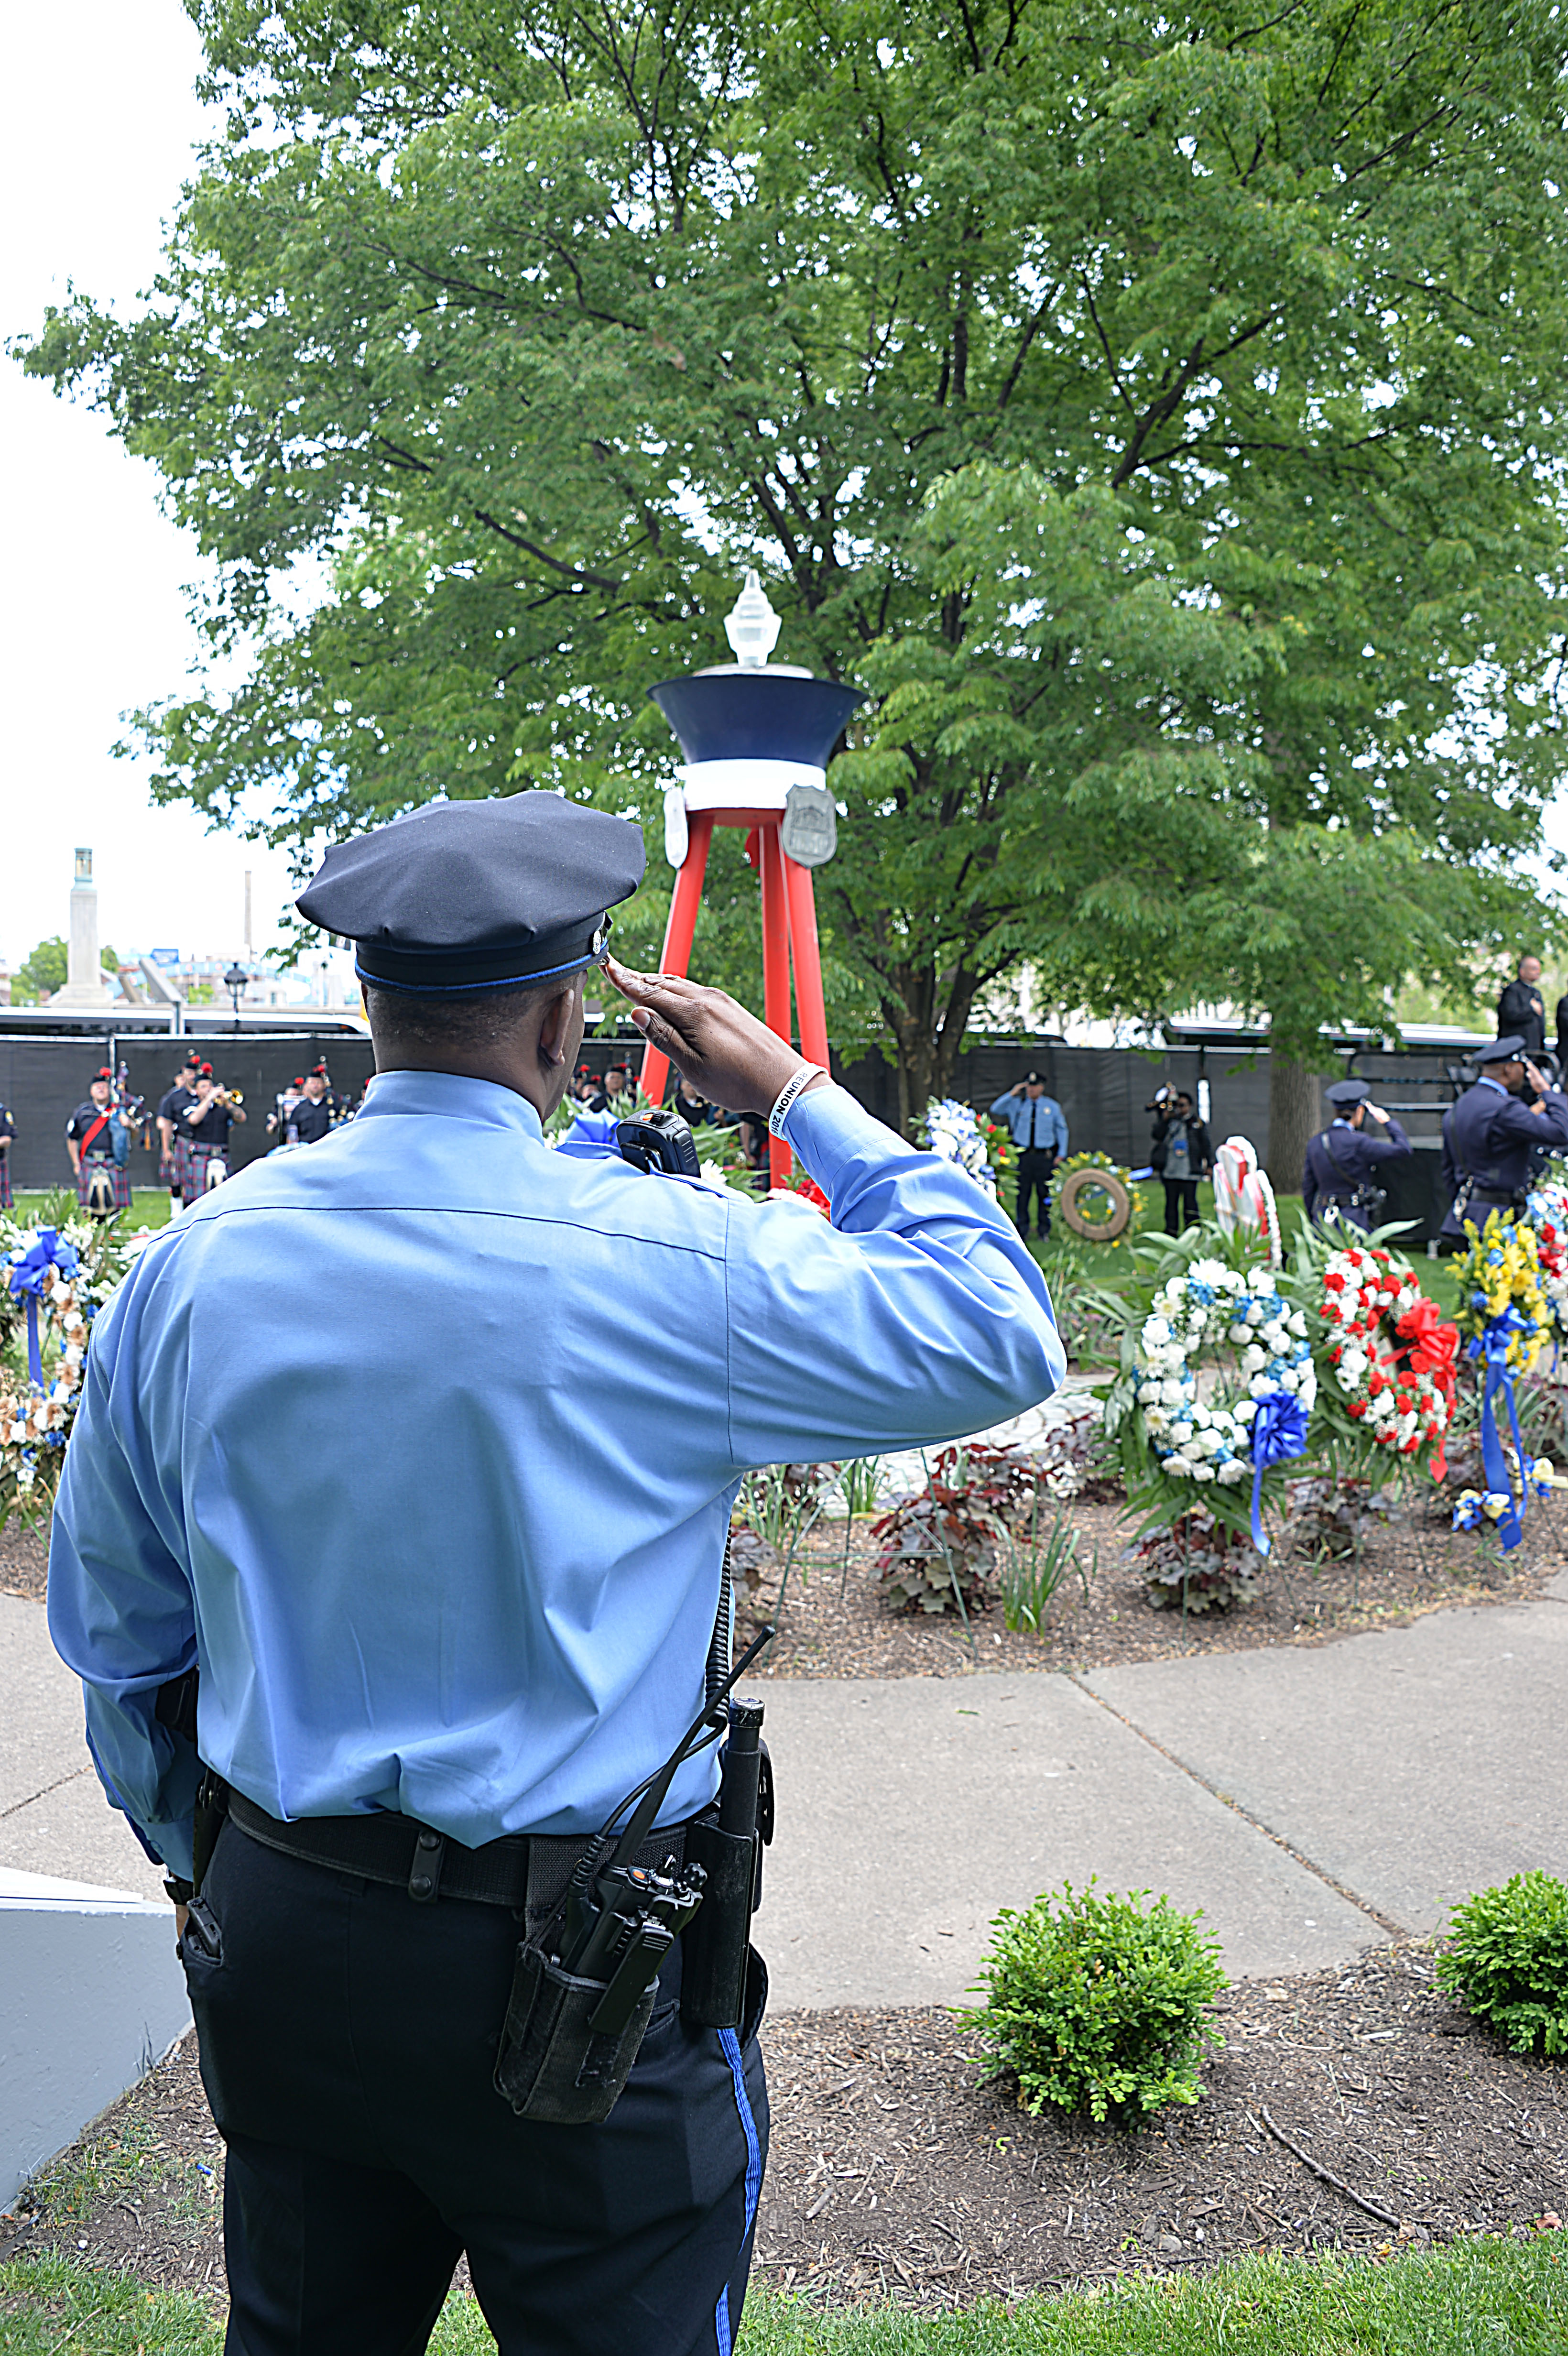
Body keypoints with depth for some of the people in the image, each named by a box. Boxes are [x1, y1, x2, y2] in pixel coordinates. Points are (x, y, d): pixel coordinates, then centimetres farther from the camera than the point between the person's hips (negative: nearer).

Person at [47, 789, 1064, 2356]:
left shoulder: (194, 1261, -3)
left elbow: (114, 1634, 7)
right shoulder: (672, 1264, -18)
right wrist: (804, 1098, -2)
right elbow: (1003, 1339, -7)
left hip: (278, 1937, 5)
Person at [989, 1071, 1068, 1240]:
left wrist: (1061, 1154, 8)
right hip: (1023, 1155, 0)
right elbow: (995, 1110, 0)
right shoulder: (1016, 1104, 8)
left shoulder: (1052, 1106, 9)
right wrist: (1012, 1094, -7)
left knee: (1045, 1194, 1)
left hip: (1045, 1156, 0)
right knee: (1022, 1194, -2)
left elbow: (1062, 1130, 15)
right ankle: (1022, 1231, 4)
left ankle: (1045, 1232, 8)